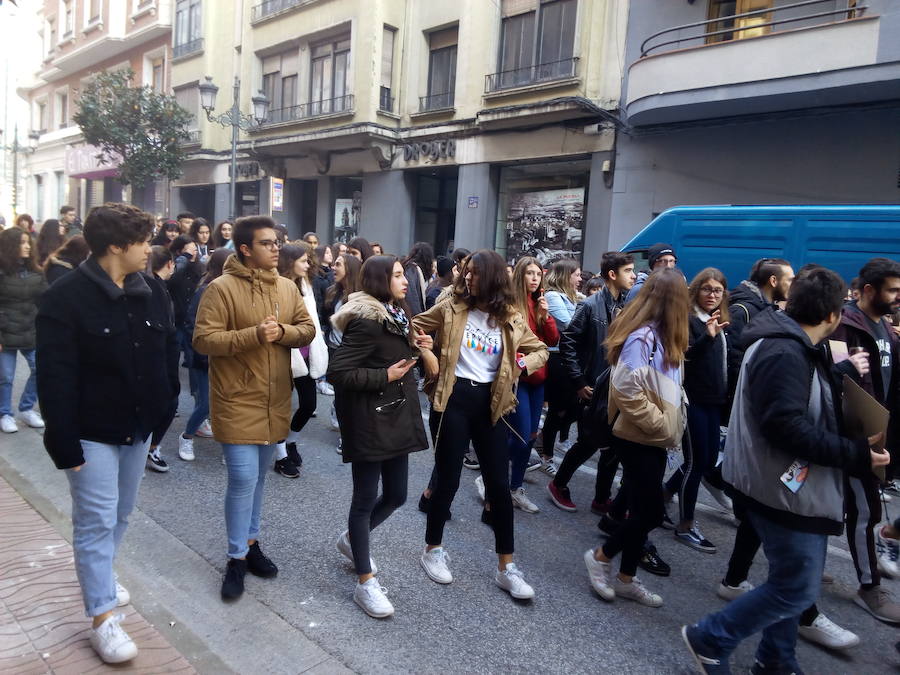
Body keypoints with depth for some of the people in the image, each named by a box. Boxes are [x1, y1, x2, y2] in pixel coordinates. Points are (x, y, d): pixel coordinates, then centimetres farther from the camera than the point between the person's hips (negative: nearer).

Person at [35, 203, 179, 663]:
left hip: (138, 427, 6)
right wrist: (65, 443, -19)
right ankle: (103, 617, 11)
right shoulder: (66, 297, -16)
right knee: (96, 521, 0)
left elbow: (168, 355, 9)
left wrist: (166, 410, 5)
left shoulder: (152, 292, 2)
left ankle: (100, 576, 43)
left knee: (120, 514, 20)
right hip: (92, 433, -6)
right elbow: (55, 378, -18)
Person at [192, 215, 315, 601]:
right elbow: (203, 340, -16)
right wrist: (254, 335, -25)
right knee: (243, 478, -6)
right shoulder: (222, 288, -11)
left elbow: (307, 330, 6)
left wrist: (282, 332, -14)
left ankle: (250, 542, 34)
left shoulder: (287, 288, 6)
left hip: (275, 399, 6)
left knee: (258, 476, 17)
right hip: (237, 400, -5)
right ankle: (237, 557, 11)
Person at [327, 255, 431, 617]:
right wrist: (385, 376, -20)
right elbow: (337, 372, -22)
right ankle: (365, 583, 16)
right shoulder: (367, 321, -18)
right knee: (366, 498, 3)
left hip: (396, 417, 9)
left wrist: (413, 345, 2)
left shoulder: (394, 316, 11)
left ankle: (352, 539, 41)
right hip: (369, 421, -9)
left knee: (396, 495, 15)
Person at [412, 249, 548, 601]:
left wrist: (521, 363, -7)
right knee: (448, 480, 5)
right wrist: (428, 356, -5)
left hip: (491, 403, 2)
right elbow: (414, 327, 9)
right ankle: (433, 550, 27)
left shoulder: (511, 319, 2)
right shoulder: (451, 307, -1)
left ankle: (506, 566, 16)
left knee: (499, 485, 4)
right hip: (454, 399, -2)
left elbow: (540, 351, 12)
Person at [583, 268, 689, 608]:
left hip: (655, 439, 9)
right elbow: (628, 392, -24)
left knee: (643, 509, 14)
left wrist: (670, 427, 5)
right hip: (637, 438, -9)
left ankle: (626, 579, 27)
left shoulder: (662, 337, 8)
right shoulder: (641, 337, -20)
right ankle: (600, 556, 18)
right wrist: (662, 425, -16)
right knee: (651, 511, -3)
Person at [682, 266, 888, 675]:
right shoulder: (784, 353, -23)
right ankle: (709, 639, 12)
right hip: (785, 488, -11)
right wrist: (855, 454, -25)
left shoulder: (797, 348, 11)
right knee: (797, 587, -1)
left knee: (792, 580, 20)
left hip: (794, 485, 11)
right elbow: (787, 426, -30)